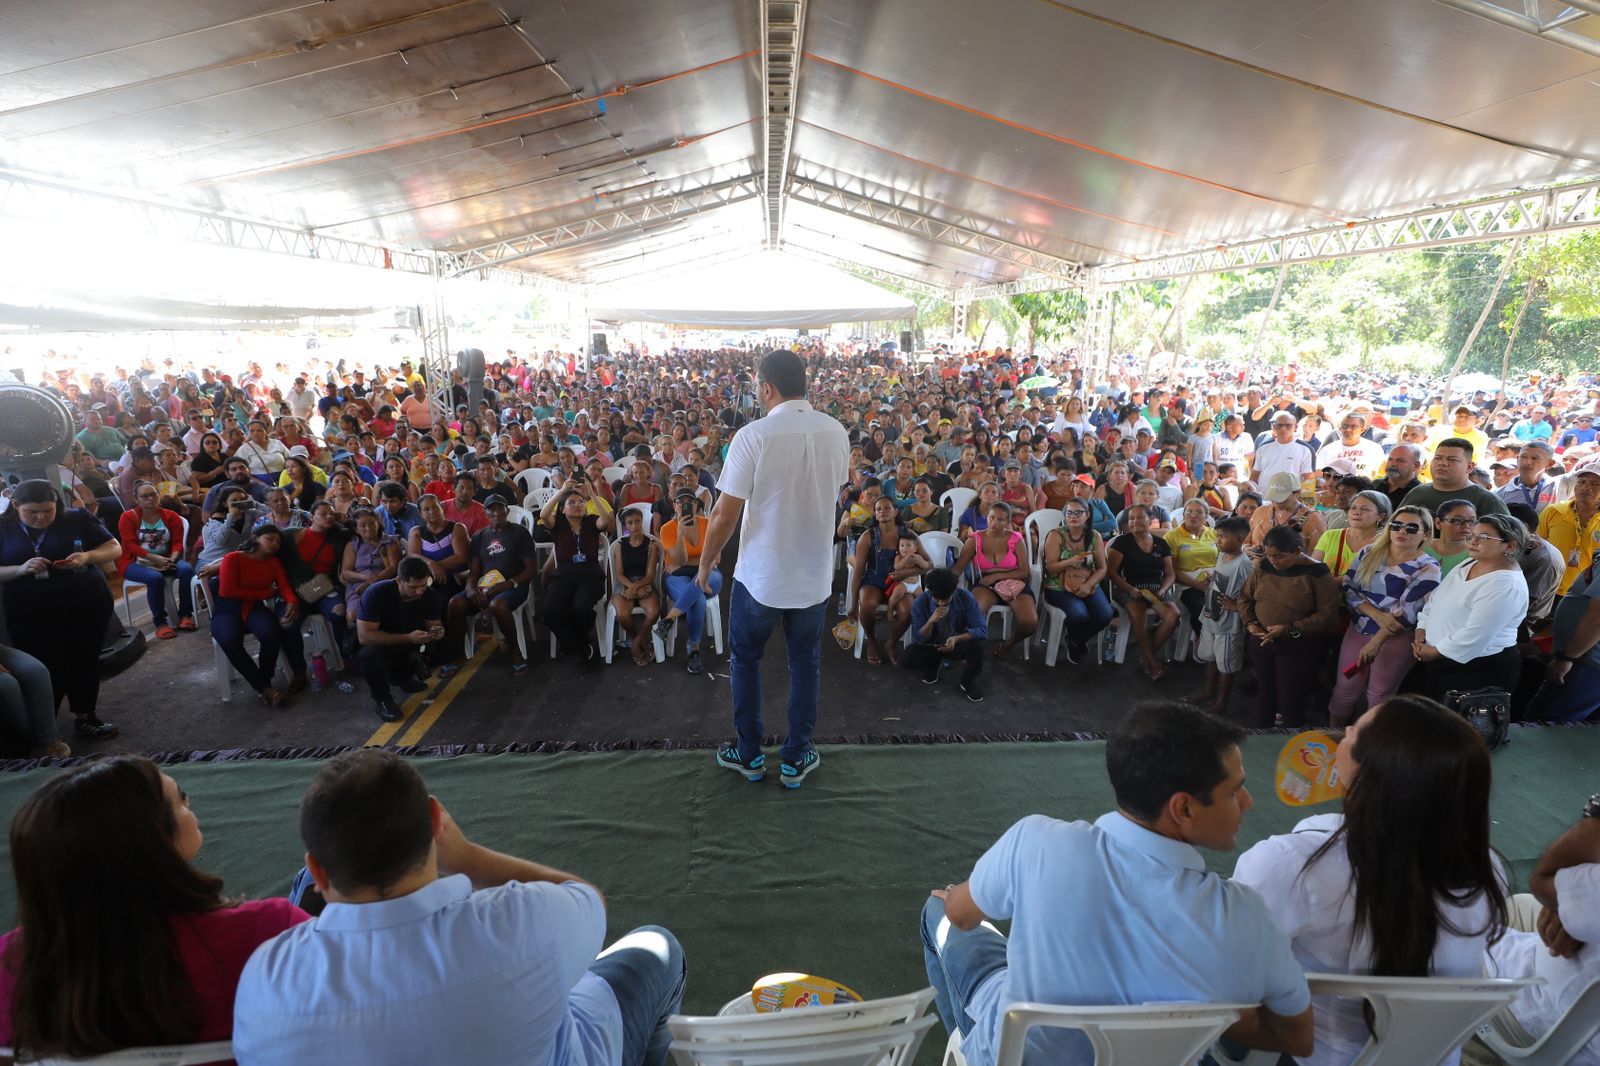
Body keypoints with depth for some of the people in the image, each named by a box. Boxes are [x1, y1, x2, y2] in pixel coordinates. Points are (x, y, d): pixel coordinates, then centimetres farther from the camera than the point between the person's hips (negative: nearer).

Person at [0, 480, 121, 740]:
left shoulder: (77, 518, -3)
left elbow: (115, 548, 0)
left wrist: (87, 556, -20)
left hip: (87, 608, 1)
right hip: (32, 617, -1)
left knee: (86, 663, 11)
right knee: (46, 672, -1)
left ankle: (86, 717, 27)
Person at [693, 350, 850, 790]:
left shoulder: (753, 436, -18)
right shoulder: (836, 433, -4)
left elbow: (725, 513, -15)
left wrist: (706, 562, -1)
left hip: (761, 574, -3)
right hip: (815, 574, 4)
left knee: (745, 658, 18)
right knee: (805, 663, 18)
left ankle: (749, 755, 30)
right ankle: (796, 759, 29)